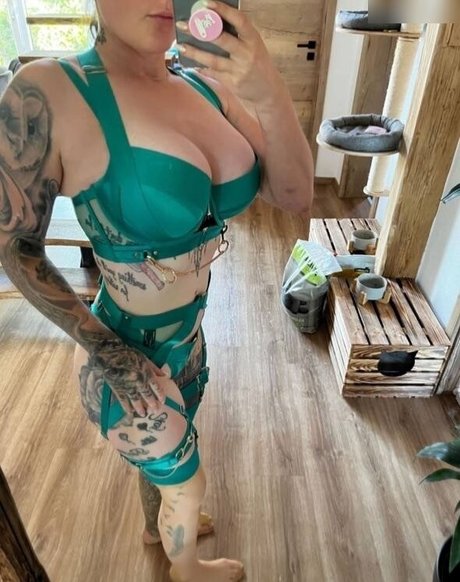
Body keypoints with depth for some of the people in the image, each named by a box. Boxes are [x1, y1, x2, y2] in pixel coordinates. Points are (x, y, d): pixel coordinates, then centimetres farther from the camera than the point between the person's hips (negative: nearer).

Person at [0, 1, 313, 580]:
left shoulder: (210, 86, -5)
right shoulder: (47, 93, -22)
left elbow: (295, 198, -11)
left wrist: (269, 94, -27)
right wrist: (106, 350, -18)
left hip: (187, 337, 6)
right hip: (127, 356, -5)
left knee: (163, 459, 34)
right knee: (187, 484, 22)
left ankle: (157, 525, 69)